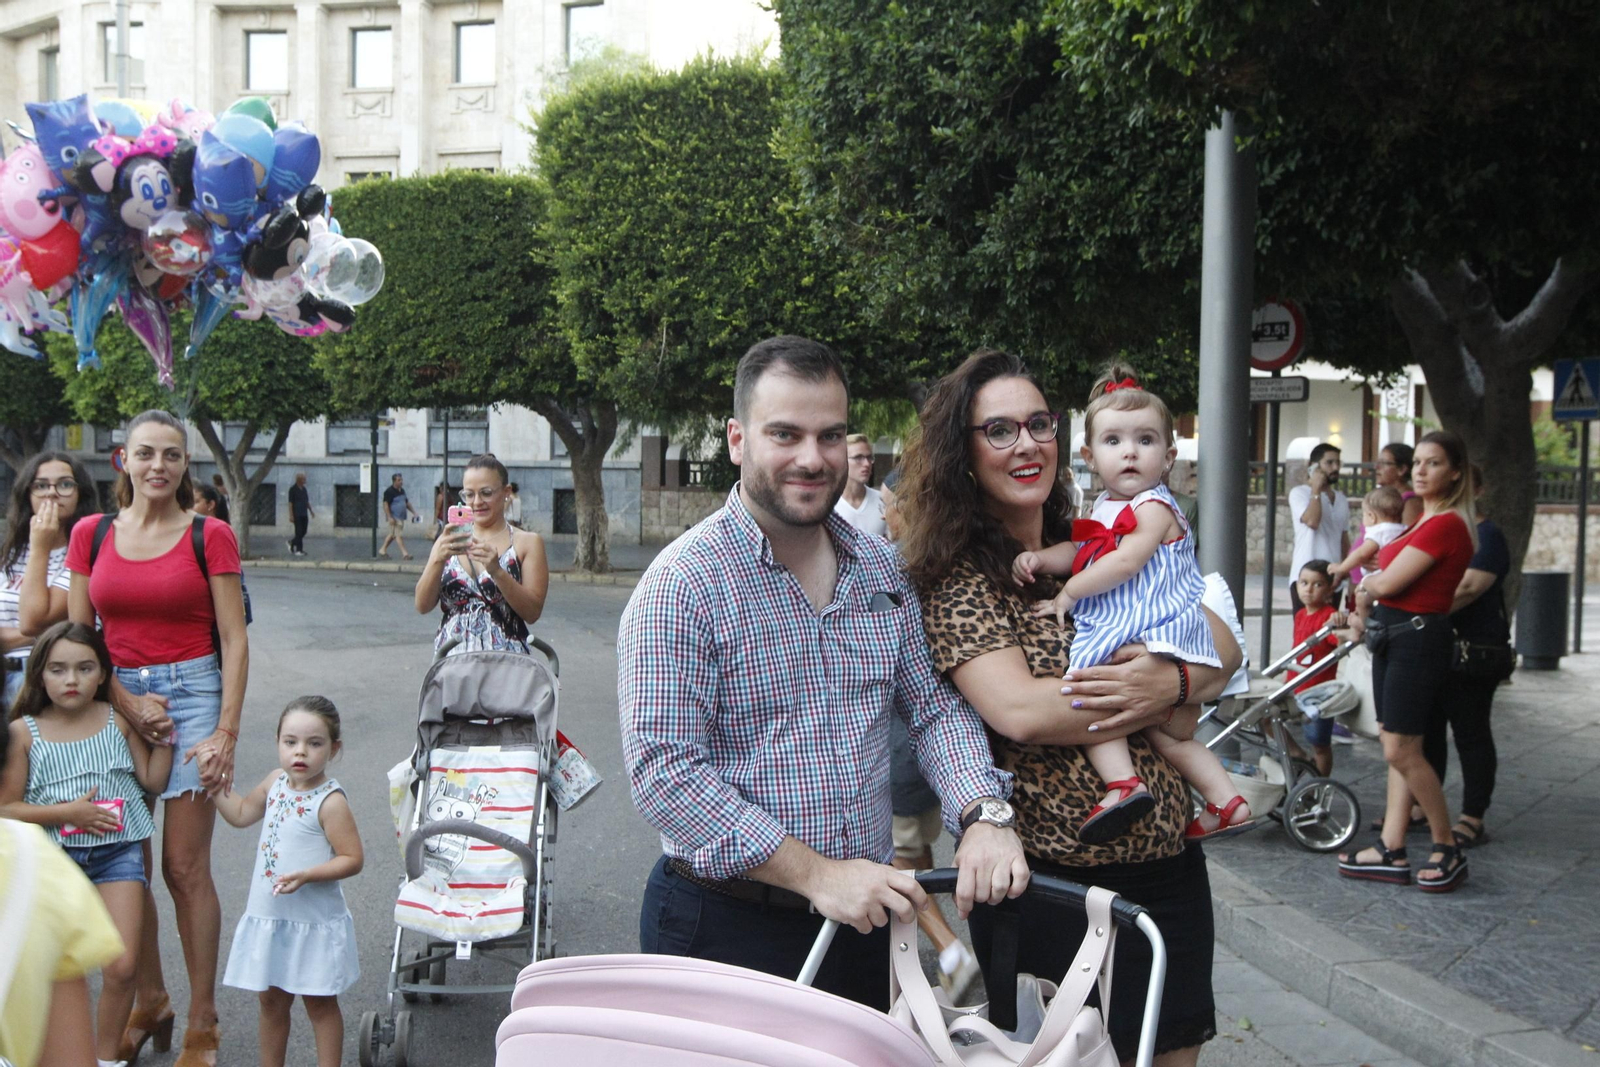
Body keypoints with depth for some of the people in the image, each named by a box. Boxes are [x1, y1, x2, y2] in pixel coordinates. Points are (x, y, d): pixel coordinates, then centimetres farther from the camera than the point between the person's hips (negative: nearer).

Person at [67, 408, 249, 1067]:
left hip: (193, 694, -3)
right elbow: (77, 637, 8)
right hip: (116, 700, 3)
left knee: (185, 867, -3)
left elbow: (234, 641, -2)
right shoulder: (92, 535, 7)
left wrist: (225, 731, -9)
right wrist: (127, 702, -5)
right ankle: (149, 1000, 27)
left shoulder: (209, 536, 0)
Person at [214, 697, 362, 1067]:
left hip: (314, 920, -7)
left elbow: (352, 859, -20)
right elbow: (242, 813, 21)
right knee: (271, 1000, 19)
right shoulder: (275, 782, 2)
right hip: (269, 915, 7)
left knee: (319, 1002, 8)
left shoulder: (330, 801, -20)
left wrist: (307, 875, -31)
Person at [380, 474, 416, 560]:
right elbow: (385, 504, -16)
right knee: (398, 534, -8)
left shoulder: (402, 490, 14)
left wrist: (414, 512, 17)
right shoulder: (389, 491, -12)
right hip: (394, 517, -9)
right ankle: (404, 553, -10)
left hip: (401, 517, 9)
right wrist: (390, 517, -22)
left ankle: (383, 550, 24)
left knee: (392, 535, 14)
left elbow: (407, 503, 23)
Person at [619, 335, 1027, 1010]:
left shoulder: (883, 570, 6)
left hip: (865, 917, 5)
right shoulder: (683, 583, -14)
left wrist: (983, 814, -12)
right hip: (727, 928, -5)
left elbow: (935, 708, 8)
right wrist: (816, 873, -24)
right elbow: (662, 770, -20)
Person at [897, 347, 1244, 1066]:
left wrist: (1174, 679, -19)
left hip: (1168, 866, 6)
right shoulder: (961, 577, -8)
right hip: (1047, 880, -5)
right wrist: (1172, 702, -13)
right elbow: (1020, 712, -22)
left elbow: (1224, 648, 5)